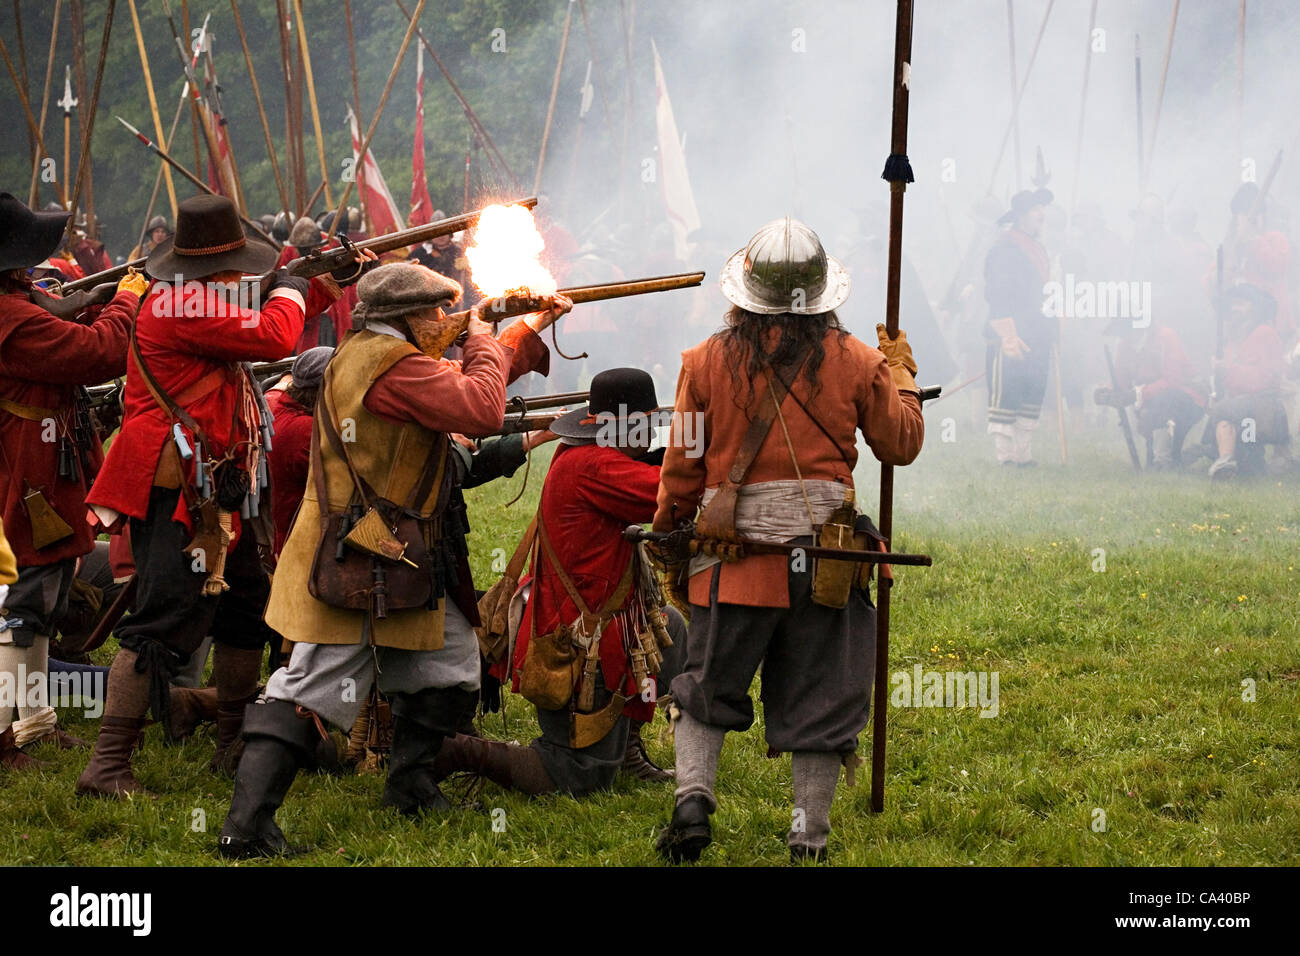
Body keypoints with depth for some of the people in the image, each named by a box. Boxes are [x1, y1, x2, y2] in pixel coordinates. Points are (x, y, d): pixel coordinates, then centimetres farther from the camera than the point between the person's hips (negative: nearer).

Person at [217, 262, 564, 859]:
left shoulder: (364, 355, 15)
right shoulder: (393, 365, -18)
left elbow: (463, 386, 28)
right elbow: (482, 410, -24)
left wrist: (531, 330, 30)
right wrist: (482, 343, -5)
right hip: (360, 568, -10)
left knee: (450, 664, 19)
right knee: (311, 692, -12)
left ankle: (410, 788, 30)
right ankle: (247, 827, -14)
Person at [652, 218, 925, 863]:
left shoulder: (708, 361, 0)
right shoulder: (853, 361, 0)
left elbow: (682, 464, 6)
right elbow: (901, 445, 12)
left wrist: (667, 533, 21)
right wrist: (901, 375, 28)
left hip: (733, 554, 0)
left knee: (708, 688, 15)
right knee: (820, 701, 8)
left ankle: (692, 793, -4)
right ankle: (810, 839, 9)